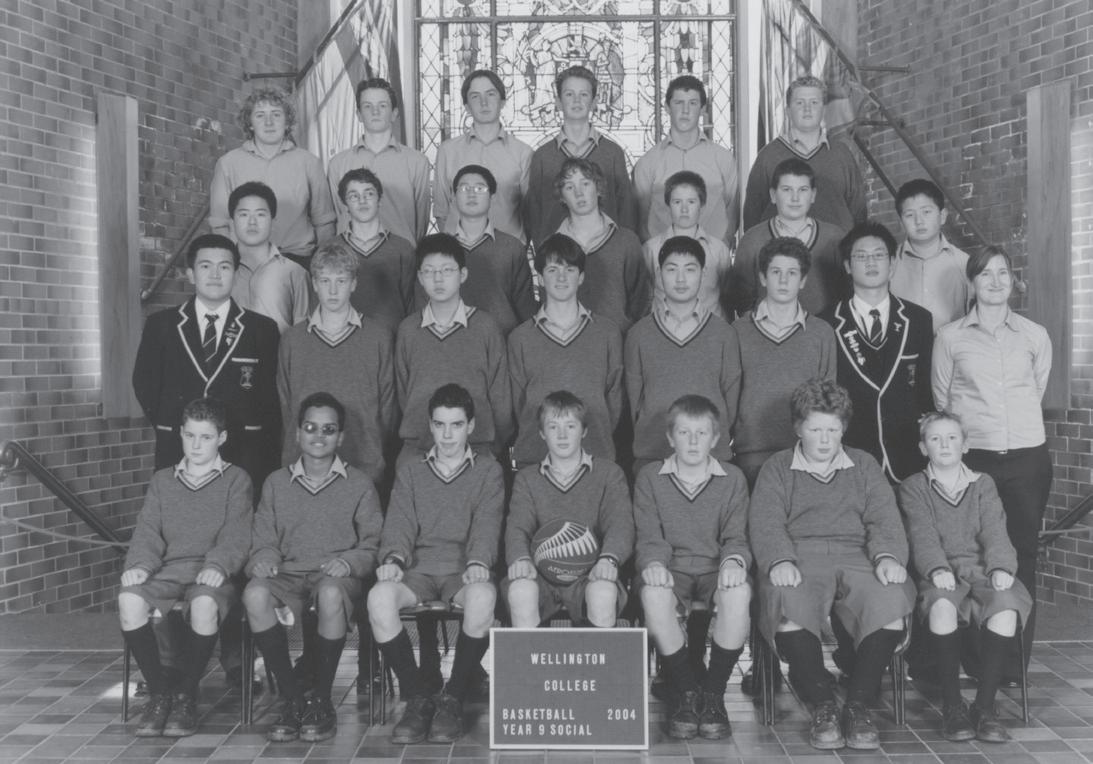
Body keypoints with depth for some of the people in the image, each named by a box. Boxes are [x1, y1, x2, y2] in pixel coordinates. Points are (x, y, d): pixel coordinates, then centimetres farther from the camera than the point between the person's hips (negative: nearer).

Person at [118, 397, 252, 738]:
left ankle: (187, 695, -17)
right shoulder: (162, 481, 23)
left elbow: (235, 535, -1)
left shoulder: (236, 480, 11)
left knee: (204, 603, -38)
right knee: (129, 599, -29)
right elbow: (148, 531, 12)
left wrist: (218, 565, -21)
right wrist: (140, 564, -9)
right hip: (168, 569, 3)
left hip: (211, 573, -3)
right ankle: (158, 691, -13)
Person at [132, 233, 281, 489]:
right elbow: (144, 383, 14)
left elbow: (272, 397, 4)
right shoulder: (160, 325, 9)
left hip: (244, 458, -1)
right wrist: (169, 426, 4)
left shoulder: (263, 329, 5)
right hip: (177, 457, 1)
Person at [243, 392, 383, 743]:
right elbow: (264, 540, 15)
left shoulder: (359, 485, 13)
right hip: (288, 574, 2)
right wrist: (264, 559, -8)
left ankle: (322, 702, -22)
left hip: (336, 576, -2)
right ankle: (292, 699, -22)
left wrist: (349, 561, -13)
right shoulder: (276, 483, 19)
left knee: (330, 593, -40)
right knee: (254, 594, -33)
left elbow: (373, 544, 7)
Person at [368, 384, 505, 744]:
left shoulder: (488, 471, 14)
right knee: (380, 596, -33)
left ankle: (452, 699, -19)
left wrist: (478, 562, -22)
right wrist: (393, 558, -15)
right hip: (418, 569, 2)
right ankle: (417, 699, -18)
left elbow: (486, 524, 0)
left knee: (482, 597, -39)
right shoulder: (410, 471, 20)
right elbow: (400, 523, 8)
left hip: (464, 570, -2)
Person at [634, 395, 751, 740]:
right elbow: (649, 536, 2)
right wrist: (653, 562, -22)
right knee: (654, 594, -37)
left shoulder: (733, 479, 11)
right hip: (671, 569, 0)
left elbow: (735, 536, 4)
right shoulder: (649, 478, 9)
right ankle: (686, 692, -18)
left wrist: (733, 560, -20)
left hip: (716, 569, 0)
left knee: (738, 592, -36)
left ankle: (714, 693, -18)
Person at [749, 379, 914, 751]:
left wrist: (888, 555, -12)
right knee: (788, 607, -37)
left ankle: (858, 703, -18)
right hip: (799, 559, -2)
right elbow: (765, 524, 3)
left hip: (856, 557, 2)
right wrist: (780, 561, -19)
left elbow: (884, 520, 11)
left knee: (892, 602, -32)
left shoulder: (864, 466, 24)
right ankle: (823, 705, -20)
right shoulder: (777, 468, 17)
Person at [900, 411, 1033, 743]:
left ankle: (985, 706, -24)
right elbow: (923, 536, -2)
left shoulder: (983, 484, 19)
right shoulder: (913, 488, 13)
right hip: (942, 576, -2)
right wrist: (937, 568, -22)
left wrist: (1001, 567, -16)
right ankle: (952, 705, -25)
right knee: (942, 606, -38)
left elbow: (994, 531, 4)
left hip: (981, 569, 2)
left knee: (1006, 606, -33)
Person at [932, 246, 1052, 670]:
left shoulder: (1035, 336, 7)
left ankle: (1016, 663, 11)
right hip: (973, 457, -1)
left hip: (1027, 457, 1)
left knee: (1022, 555, 3)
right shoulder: (950, 337, 3)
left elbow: (1037, 391, 19)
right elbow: (941, 399, 9)